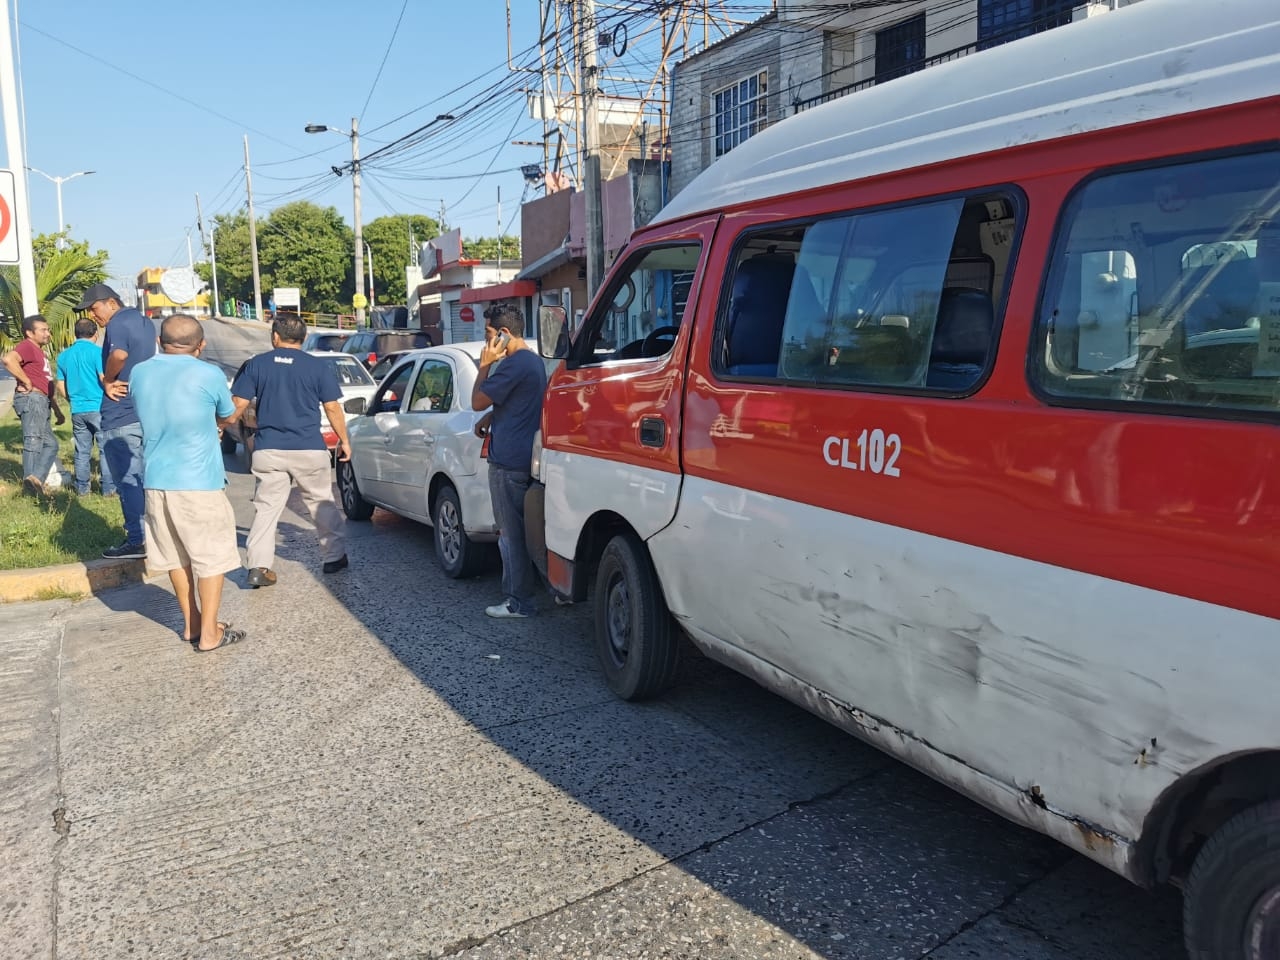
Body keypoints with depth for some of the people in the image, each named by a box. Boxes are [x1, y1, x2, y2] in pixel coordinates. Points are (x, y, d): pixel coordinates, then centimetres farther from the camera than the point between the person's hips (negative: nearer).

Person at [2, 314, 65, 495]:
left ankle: (36, 479, 2)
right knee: (34, 440, -13)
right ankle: (31, 478, -16)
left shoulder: (39, 351, 27)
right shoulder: (27, 346, -4)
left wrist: (57, 411, 27)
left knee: (50, 443, 10)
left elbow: (47, 386, 29)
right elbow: (8, 359, -28)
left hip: (39, 401, 10)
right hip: (31, 399, -10)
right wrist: (26, 382, -20)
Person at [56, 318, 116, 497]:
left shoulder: (64, 355, 10)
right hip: (98, 408, -5)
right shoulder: (97, 351, -8)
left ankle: (82, 487, 16)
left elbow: (60, 387, 13)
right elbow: (105, 379, -14)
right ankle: (108, 487, -2)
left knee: (82, 450, 11)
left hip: (77, 410, 5)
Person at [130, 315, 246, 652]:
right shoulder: (208, 375, -10)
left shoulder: (139, 373, 4)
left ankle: (191, 624, 28)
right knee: (211, 557, 5)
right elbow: (228, 417, 6)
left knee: (176, 555, 17)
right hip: (199, 481, -5)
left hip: (156, 480, 6)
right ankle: (209, 633, 8)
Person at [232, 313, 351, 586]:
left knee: (266, 508, 5)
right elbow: (333, 408, 0)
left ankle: (259, 567, -1)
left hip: (268, 450, 1)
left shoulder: (256, 364, 3)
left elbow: (238, 404, 2)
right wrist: (344, 441, 10)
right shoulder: (319, 367, -1)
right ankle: (334, 556, 19)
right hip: (309, 450, -1)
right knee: (322, 503, 13)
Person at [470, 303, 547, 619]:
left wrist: (485, 365, -4)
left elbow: (478, 401, -13)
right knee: (524, 530, 16)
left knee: (511, 534, -2)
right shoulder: (534, 361, 14)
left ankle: (519, 602, 5)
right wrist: (491, 416, 11)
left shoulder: (513, 365, -18)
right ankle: (527, 590, 25)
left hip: (508, 462, -10)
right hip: (526, 458, 10)